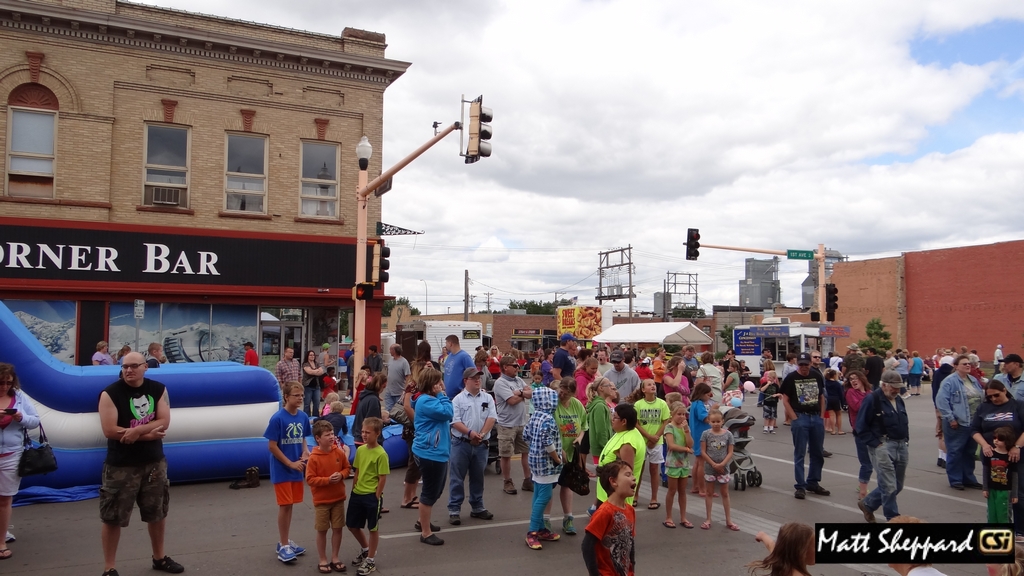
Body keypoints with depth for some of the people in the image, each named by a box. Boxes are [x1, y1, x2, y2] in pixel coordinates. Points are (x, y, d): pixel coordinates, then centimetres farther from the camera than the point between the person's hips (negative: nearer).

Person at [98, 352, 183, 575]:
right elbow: (110, 431, -19)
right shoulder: (110, 393, -11)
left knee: (157, 513, 17)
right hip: (121, 466, -4)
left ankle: (159, 557, 34)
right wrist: (149, 433, -15)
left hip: (154, 462, 4)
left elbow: (164, 422, -8)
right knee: (113, 518, 2)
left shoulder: (158, 389, 0)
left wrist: (137, 431, -24)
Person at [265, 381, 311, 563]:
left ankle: (285, 542, 27)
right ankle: (283, 546, 11)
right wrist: (291, 463, -14)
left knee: (290, 505, 14)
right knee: (285, 506, -1)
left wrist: (305, 453, -6)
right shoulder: (277, 418, -17)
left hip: (296, 469, 6)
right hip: (282, 470, -6)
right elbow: (272, 446, -14)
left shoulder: (303, 417, 0)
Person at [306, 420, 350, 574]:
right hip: (321, 500, -4)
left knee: (338, 528, 9)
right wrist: (327, 480, -24)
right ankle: (323, 560, 21)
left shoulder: (339, 453, -4)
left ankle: (334, 558, 25)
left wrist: (341, 475, -13)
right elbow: (310, 479, -15)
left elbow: (346, 468, 8)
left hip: (338, 498, 4)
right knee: (322, 531, 7)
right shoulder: (313, 458, -16)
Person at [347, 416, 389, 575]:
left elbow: (383, 478, -14)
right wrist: (353, 490, 10)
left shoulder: (381, 454, -17)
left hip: (372, 496, -7)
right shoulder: (360, 450, 3)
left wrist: (376, 497, -12)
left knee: (373, 528, 8)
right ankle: (365, 549, 42)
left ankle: (371, 560, 23)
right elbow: (357, 472, 12)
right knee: (352, 525, 17)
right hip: (357, 494, 7)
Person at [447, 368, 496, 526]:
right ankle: (454, 510, 7)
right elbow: (455, 422, -9)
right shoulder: (458, 399, -2)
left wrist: (481, 434, -14)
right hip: (461, 443, -3)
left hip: (481, 444, 3)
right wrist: (470, 433, -21)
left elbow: (491, 418, -1)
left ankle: (477, 508, 26)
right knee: (457, 478, 1)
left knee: (478, 477, 15)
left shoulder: (487, 398, 7)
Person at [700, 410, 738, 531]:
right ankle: (708, 519, 17)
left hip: (723, 467, 0)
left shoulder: (728, 434, -6)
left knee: (725, 494, 11)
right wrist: (714, 464, -14)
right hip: (709, 467, 0)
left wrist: (722, 464, -19)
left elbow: (730, 452, -6)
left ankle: (728, 520, 19)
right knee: (709, 493, 9)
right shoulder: (706, 434, -8)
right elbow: (703, 452, -8)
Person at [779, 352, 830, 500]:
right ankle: (801, 486, 5)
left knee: (818, 453, 11)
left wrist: (822, 415, 6)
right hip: (800, 418, -5)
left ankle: (813, 483, 25)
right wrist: (794, 419, -12)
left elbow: (822, 397, 16)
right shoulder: (791, 378, -4)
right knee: (799, 454, 0)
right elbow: (785, 400, -5)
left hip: (816, 418, 5)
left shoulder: (817, 377, 8)